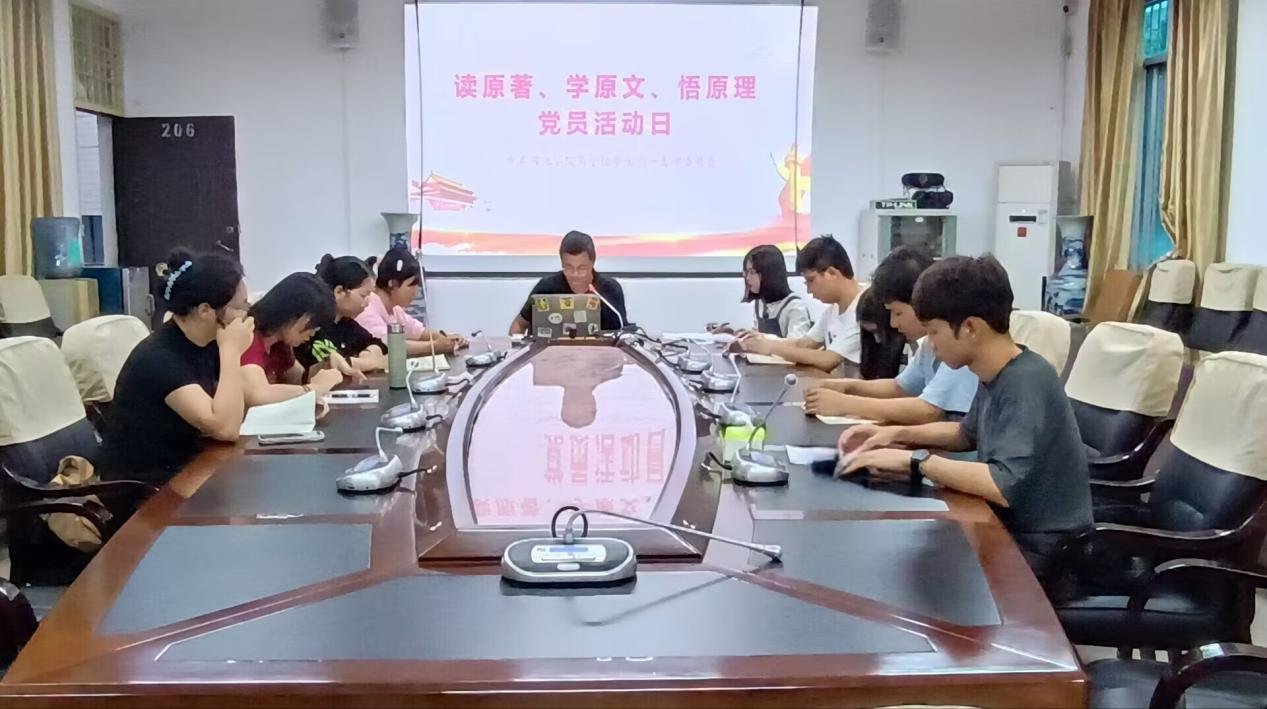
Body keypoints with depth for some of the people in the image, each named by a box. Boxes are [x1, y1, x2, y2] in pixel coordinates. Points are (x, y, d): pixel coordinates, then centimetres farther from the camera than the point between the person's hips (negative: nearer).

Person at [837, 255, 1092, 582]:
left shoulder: (1028, 384, -25)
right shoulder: (995, 374, 1)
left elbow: (1005, 486, -35)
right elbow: (970, 433, 20)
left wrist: (914, 460, -26)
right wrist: (898, 434, 6)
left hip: (1041, 552, -8)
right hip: (1007, 527, 8)